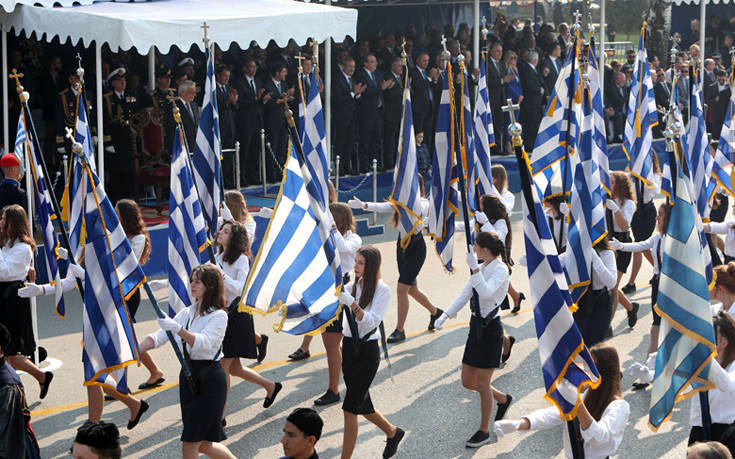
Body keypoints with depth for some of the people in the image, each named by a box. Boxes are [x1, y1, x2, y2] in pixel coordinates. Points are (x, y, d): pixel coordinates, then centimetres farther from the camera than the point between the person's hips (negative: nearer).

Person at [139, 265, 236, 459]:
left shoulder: (219, 316, -9)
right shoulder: (186, 313, 12)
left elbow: (203, 343, -25)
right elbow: (159, 337, 8)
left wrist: (178, 329, -39)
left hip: (210, 379, -7)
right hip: (188, 376, 7)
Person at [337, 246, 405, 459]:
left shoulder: (382, 290, -10)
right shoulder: (353, 286, 8)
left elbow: (371, 321, -20)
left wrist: (352, 303, -33)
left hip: (367, 351, -7)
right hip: (349, 346, 7)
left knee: (350, 407, -8)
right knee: (361, 404, 16)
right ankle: (392, 432, 39)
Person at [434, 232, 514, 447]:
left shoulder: (501, 270, -14)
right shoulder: (480, 268, 10)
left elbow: (486, 292, -31)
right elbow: (465, 295, 8)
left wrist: (474, 267, -33)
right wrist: (445, 315, -3)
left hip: (490, 329, -8)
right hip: (476, 327, 8)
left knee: (482, 383, -1)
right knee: (467, 381, 11)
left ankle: (484, 431, 14)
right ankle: (503, 399, 36)